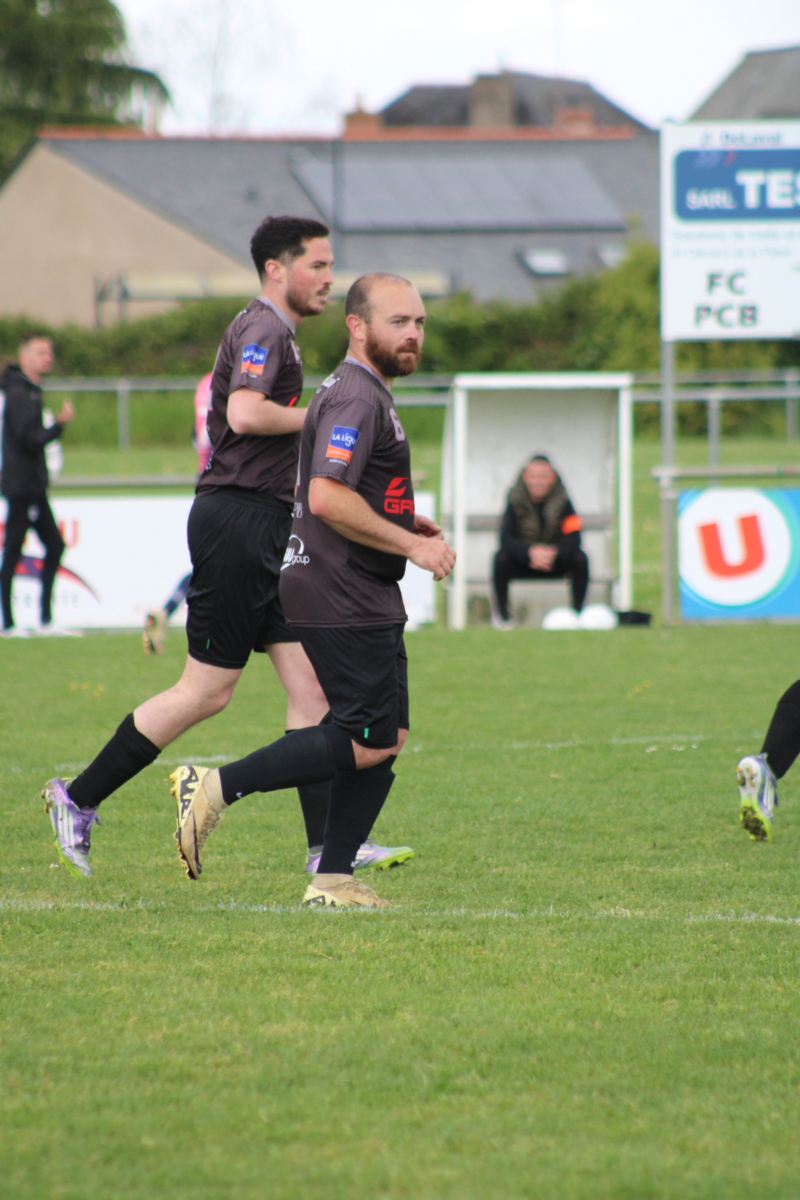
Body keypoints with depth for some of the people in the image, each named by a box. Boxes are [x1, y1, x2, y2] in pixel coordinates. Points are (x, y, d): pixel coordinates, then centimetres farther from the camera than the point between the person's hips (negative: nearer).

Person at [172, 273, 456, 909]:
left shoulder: (361, 394, 19)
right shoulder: (357, 398, -15)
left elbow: (324, 492, 29)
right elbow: (327, 497, -27)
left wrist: (404, 519, 17)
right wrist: (412, 543, -20)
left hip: (365, 602, 11)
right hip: (346, 604, -11)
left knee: (387, 739, 7)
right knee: (366, 742, -11)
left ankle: (334, 878, 7)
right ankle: (217, 788, -8)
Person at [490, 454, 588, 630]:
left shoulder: (561, 500, -14)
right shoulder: (515, 499, -16)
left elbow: (573, 537, -22)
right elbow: (506, 538, -25)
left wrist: (554, 554, -42)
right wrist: (530, 552, -44)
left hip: (556, 558, 1)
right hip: (522, 561, -1)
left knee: (580, 560, -27)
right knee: (501, 559, -31)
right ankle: (501, 615, -13)